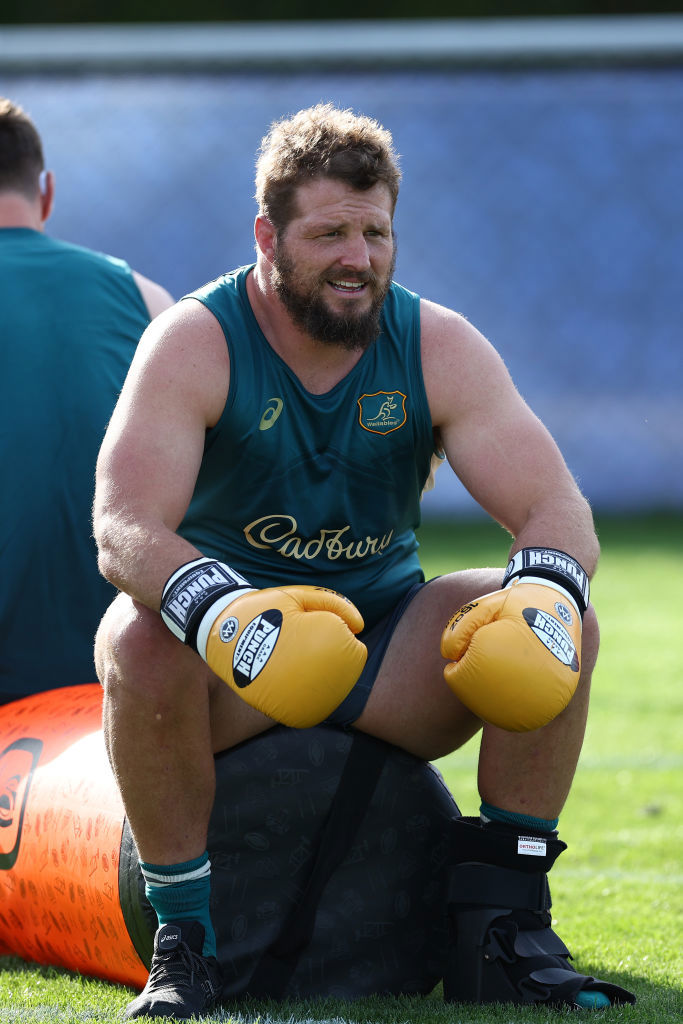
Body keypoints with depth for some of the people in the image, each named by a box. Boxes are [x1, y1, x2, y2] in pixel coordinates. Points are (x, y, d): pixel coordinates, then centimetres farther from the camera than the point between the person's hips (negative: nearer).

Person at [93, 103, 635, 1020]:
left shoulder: (438, 348, -6)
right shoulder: (195, 343, -15)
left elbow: (558, 511, -14)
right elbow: (123, 529, -29)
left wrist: (543, 599, -39)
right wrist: (227, 617, -50)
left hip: (385, 650, 3)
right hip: (227, 669, -3)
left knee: (557, 628, -21)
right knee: (141, 639, -36)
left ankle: (503, 927, -12)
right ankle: (184, 936, -22)